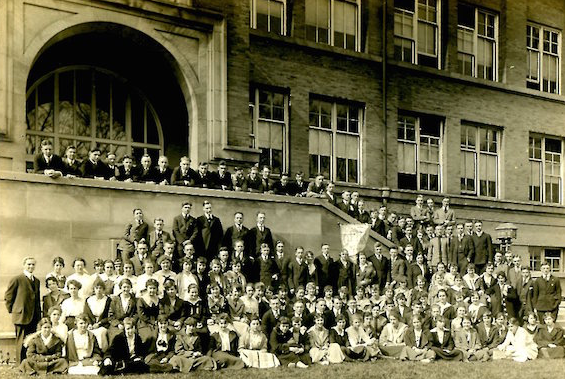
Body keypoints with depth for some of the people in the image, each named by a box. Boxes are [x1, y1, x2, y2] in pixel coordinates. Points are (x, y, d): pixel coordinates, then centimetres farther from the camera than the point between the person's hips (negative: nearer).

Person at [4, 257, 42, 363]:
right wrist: (12, 310, -1)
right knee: (22, 342, -3)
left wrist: (39, 316, 14)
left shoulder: (36, 281, 16)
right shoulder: (16, 279, -4)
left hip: (34, 318, 6)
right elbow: (8, 297, -1)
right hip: (22, 317, -6)